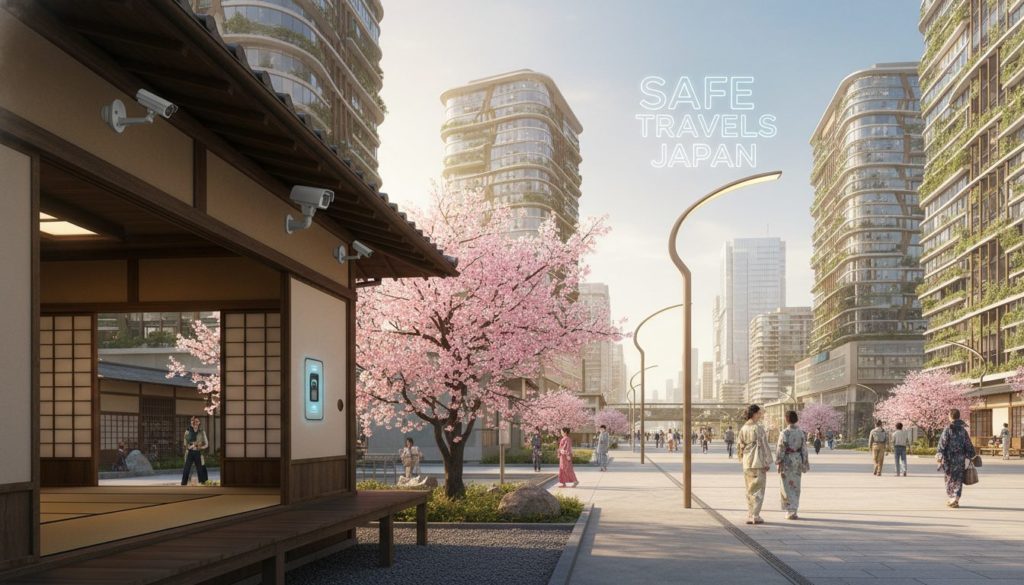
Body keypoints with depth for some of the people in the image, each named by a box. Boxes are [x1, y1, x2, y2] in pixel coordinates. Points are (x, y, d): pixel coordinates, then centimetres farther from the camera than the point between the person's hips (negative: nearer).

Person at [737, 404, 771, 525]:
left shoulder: (743, 428, 6)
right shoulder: (758, 428, -12)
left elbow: (739, 447, 11)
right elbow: (764, 446, -13)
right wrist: (767, 463, -8)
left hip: (747, 463, 6)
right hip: (758, 462, -6)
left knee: (750, 490, 13)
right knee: (758, 489, 0)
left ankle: (750, 516, 15)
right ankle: (755, 516, -2)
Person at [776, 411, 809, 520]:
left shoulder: (784, 433, -13)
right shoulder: (801, 432, 0)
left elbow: (780, 449, -13)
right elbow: (804, 448, 2)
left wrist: (778, 463, -6)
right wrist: (804, 464, 9)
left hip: (787, 460, -4)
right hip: (798, 460, 4)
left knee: (787, 486, 2)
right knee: (795, 486, 12)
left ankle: (790, 511, -4)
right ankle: (793, 511, 17)